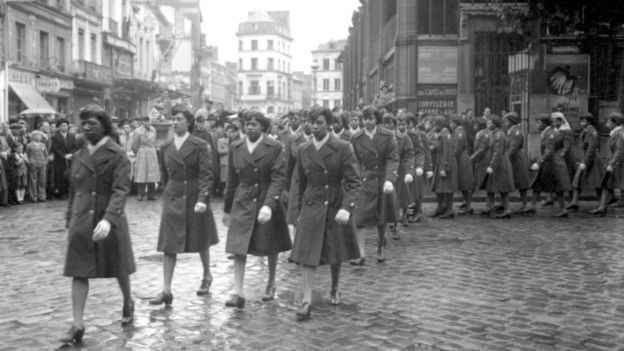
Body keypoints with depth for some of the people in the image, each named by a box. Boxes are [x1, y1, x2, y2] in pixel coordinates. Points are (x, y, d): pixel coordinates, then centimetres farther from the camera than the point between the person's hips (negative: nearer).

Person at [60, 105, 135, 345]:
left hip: (109, 222, -4)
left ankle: (128, 302, 38)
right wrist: (69, 221, 14)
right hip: (81, 223, 4)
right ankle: (78, 325, 2)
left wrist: (108, 219, -33)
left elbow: (120, 191, -19)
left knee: (118, 269, 12)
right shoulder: (79, 156, 8)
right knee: (79, 273, -1)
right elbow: (74, 191, 15)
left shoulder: (117, 156, -9)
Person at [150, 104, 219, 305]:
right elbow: (165, 176, 16)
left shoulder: (200, 146, -7)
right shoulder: (165, 147, 6)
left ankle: (207, 277, 36)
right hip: (172, 199, 3)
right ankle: (166, 291, -2)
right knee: (168, 245, -3)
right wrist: (168, 193, 15)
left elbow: (206, 175, -13)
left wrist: (203, 199, -23)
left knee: (201, 242, 12)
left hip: (195, 199, -3)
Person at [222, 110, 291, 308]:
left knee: (270, 248, 13)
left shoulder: (274, 147, -8)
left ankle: (271, 284, 35)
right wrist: (227, 209, 13)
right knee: (238, 248, -8)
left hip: (268, 204, -2)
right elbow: (232, 181, 10)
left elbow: (279, 178, -14)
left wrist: (269, 204, -26)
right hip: (242, 204, 2)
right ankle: (238, 293, -6)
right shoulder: (236, 148, 4)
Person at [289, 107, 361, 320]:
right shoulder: (303, 150, 1)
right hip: (312, 207, 2)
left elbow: (354, 182, -12)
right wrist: (300, 210, 13)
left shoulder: (342, 148, -9)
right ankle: (307, 300, -3)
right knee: (308, 254, -6)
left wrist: (346, 208, -24)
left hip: (336, 206, -1)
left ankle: (335, 289, 38)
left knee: (335, 254, 14)